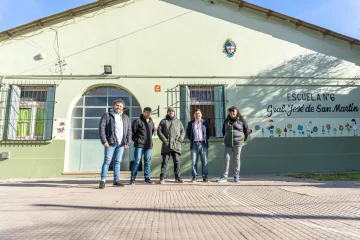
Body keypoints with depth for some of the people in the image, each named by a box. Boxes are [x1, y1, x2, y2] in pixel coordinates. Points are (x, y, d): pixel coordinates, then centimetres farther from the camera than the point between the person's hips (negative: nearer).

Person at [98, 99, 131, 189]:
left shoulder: (125, 117, 16)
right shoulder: (107, 115, 4)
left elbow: (129, 130, 14)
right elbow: (101, 128, -4)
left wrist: (127, 142, 4)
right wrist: (104, 141, -12)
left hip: (121, 144, 4)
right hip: (110, 143, -4)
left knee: (117, 162, 9)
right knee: (107, 161, -5)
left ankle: (116, 180, 15)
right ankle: (103, 181, 0)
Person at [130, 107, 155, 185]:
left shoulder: (151, 122, 14)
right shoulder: (138, 121, -3)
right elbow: (132, 132, -5)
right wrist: (136, 140, -4)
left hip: (149, 146, 5)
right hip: (139, 145, -5)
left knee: (147, 162, 9)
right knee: (137, 161, -4)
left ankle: (147, 178, 16)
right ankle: (132, 178, 5)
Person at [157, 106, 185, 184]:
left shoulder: (178, 121, 19)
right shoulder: (163, 121, 12)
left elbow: (182, 131, 14)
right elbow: (159, 131, 2)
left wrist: (180, 139, -2)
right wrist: (164, 140, -10)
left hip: (176, 145, 2)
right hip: (166, 145, -2)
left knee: (177, 161, 3)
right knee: (165, 161, -3)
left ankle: (177, 177, 11)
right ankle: (162, 178, 0)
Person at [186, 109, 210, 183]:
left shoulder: (205, 122, 9)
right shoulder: (190, 123, 11)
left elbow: (208, 132, 12)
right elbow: (188, 133, 15)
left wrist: (206, 139, 5)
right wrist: (191, 139, 8)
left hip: (203, 144, 0)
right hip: (194, 144, 1)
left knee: (204, 162, 0)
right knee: (194, 162, 0)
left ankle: (205, 177, 8)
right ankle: (194, 177, 8)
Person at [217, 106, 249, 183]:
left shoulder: (241, 120, 2)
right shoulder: (226, 121, 10)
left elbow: (246, 131, 8)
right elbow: (223, 131, 23)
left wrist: (244, 139, 9)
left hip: (238, 143, -2)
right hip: (228, 144, 2)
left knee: (236, 159, 3)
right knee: (226, 158, -4)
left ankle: (236, 176, 14)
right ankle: (224, 177, -2)